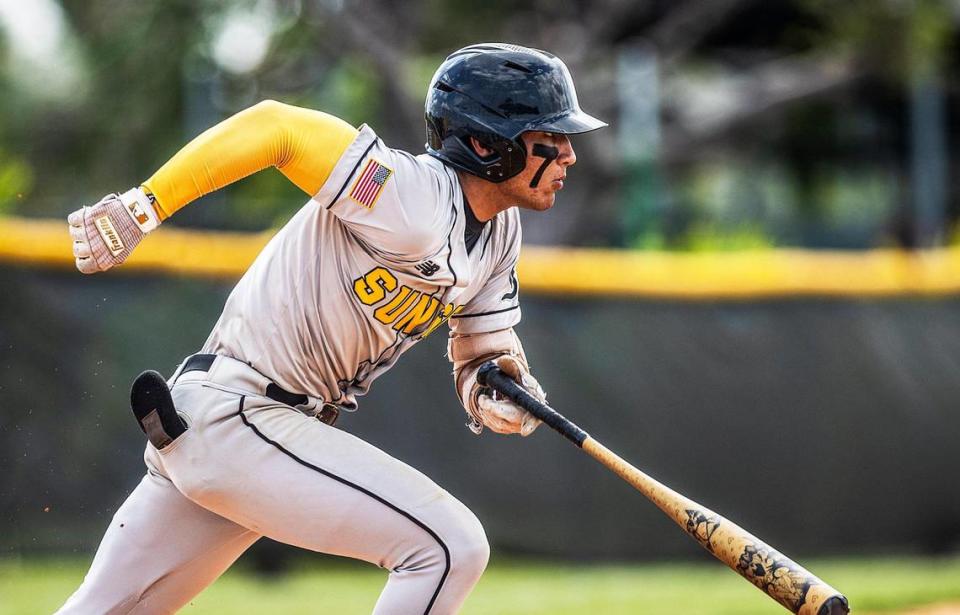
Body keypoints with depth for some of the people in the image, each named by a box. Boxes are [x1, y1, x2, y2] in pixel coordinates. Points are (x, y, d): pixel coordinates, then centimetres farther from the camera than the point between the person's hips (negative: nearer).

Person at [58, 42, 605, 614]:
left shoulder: (501, 233, 6)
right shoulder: (415, 203, -22)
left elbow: (485, 351, 15)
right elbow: (271, 127, -24)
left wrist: (497, 393, -9)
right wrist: (142, 207, -27)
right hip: (232, 413, -9)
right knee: (451, 545, -15)